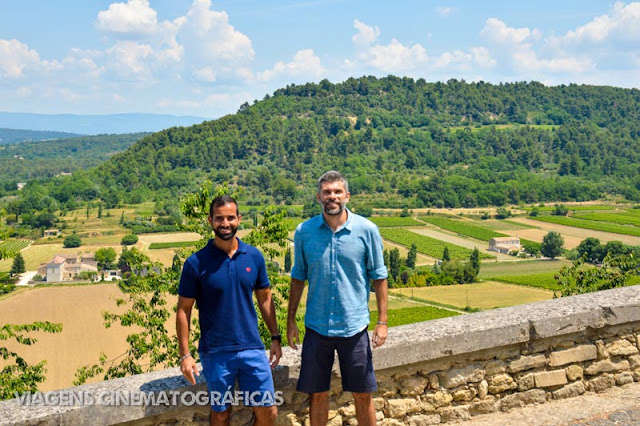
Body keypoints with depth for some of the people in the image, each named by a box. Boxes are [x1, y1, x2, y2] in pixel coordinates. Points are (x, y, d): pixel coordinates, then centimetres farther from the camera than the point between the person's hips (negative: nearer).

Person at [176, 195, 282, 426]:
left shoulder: (254, 256, 1)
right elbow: (184, 310, -3)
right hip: (215, 354, -2)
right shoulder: (196, 263, -8)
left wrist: (275, 337, 6)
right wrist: (185, 355, -7)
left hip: (253, 349, 2)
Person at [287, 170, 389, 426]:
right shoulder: (304, 232, -2)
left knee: (363, 395, 9)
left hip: (354, 327, -1)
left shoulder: (367, 230, -6)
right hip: (317, 327, 1)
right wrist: (291, 320, 6)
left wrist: (382, 321, -3)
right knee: (318, 395, 11)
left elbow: (379, 277, 1)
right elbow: (298, 278, 8)